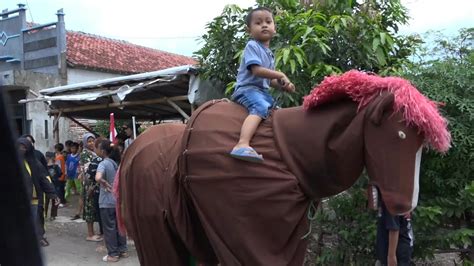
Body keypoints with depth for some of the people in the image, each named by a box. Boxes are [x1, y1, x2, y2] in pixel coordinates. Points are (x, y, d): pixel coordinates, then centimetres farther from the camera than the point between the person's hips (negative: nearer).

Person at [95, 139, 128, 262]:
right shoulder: (117, 163, 6)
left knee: (109, 228, 4)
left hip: (107, 201, -7)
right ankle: (123, 250, 24)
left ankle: (113, 254, 12)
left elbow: (98, 178, -35)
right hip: (119, 199, 7)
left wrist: (107, 185, -21)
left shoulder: (103, 164, -16)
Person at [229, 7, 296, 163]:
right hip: (248, 88, -10)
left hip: (262, 90, 10)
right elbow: (257, 70, -20)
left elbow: (269, 80, 23)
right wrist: (281, 75, -14)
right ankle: (242, 145, -56)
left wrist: (284, 86, 6)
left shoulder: (269, 53, 21)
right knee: (261, 108, -37)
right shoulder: (252, 46, -6)